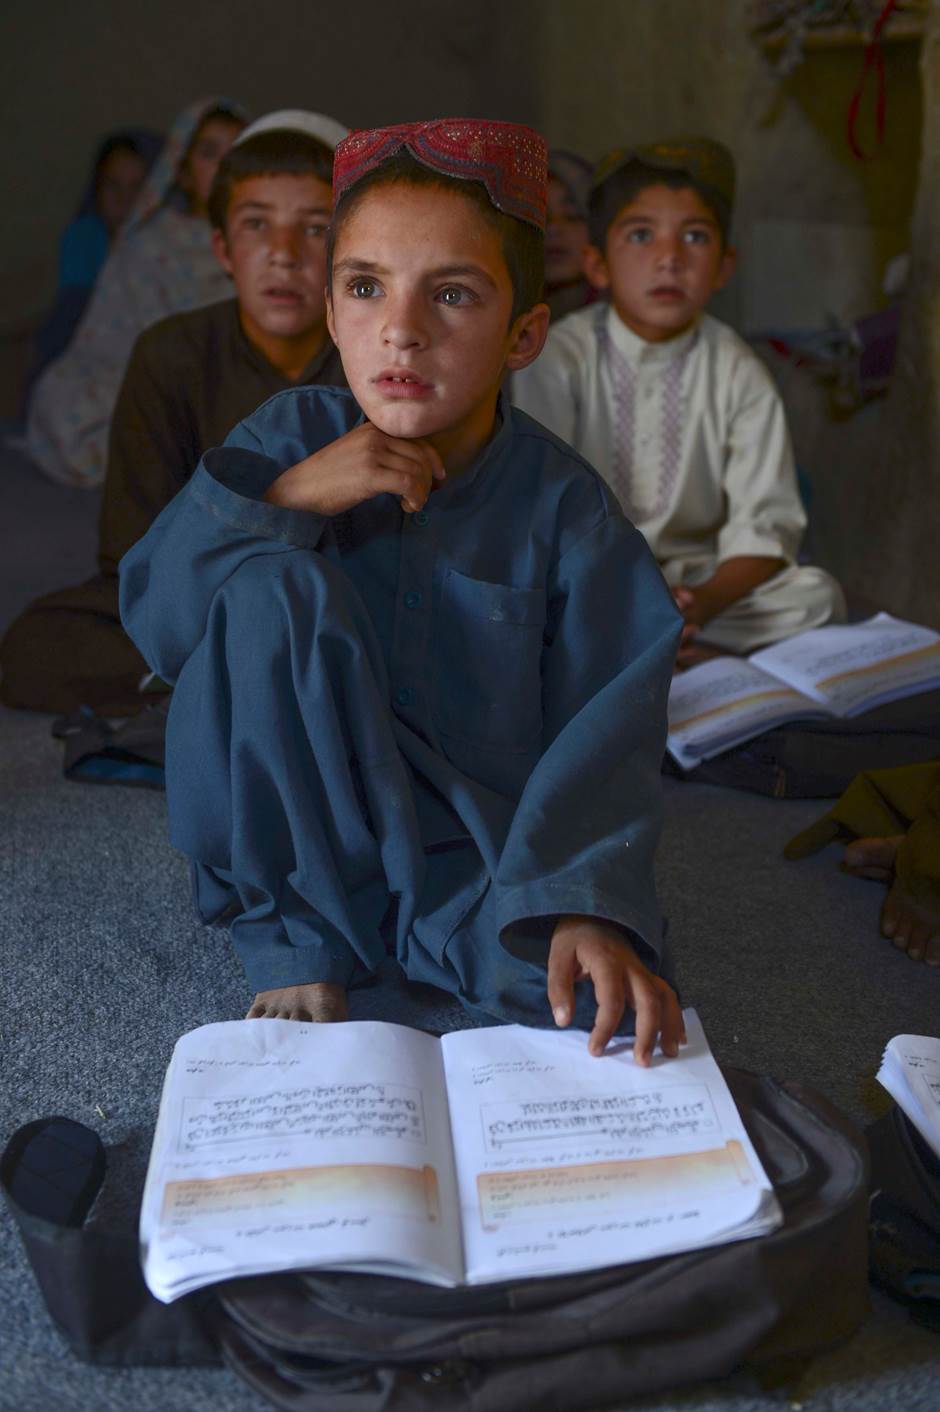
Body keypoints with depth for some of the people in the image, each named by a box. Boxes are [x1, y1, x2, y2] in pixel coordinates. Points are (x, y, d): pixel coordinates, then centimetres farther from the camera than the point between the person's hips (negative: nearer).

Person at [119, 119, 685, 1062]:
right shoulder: (290, 440, -4)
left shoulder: (562, 503, -8)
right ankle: (296, 933, -11)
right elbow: (154, 619, -9)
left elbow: (603, 729, -13)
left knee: (603, 1002, -27)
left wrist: (589, 903, -30)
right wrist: (287, 500, -24)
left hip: (481, 846, -1)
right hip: (302, 830, 1)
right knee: (271, 584, -25)